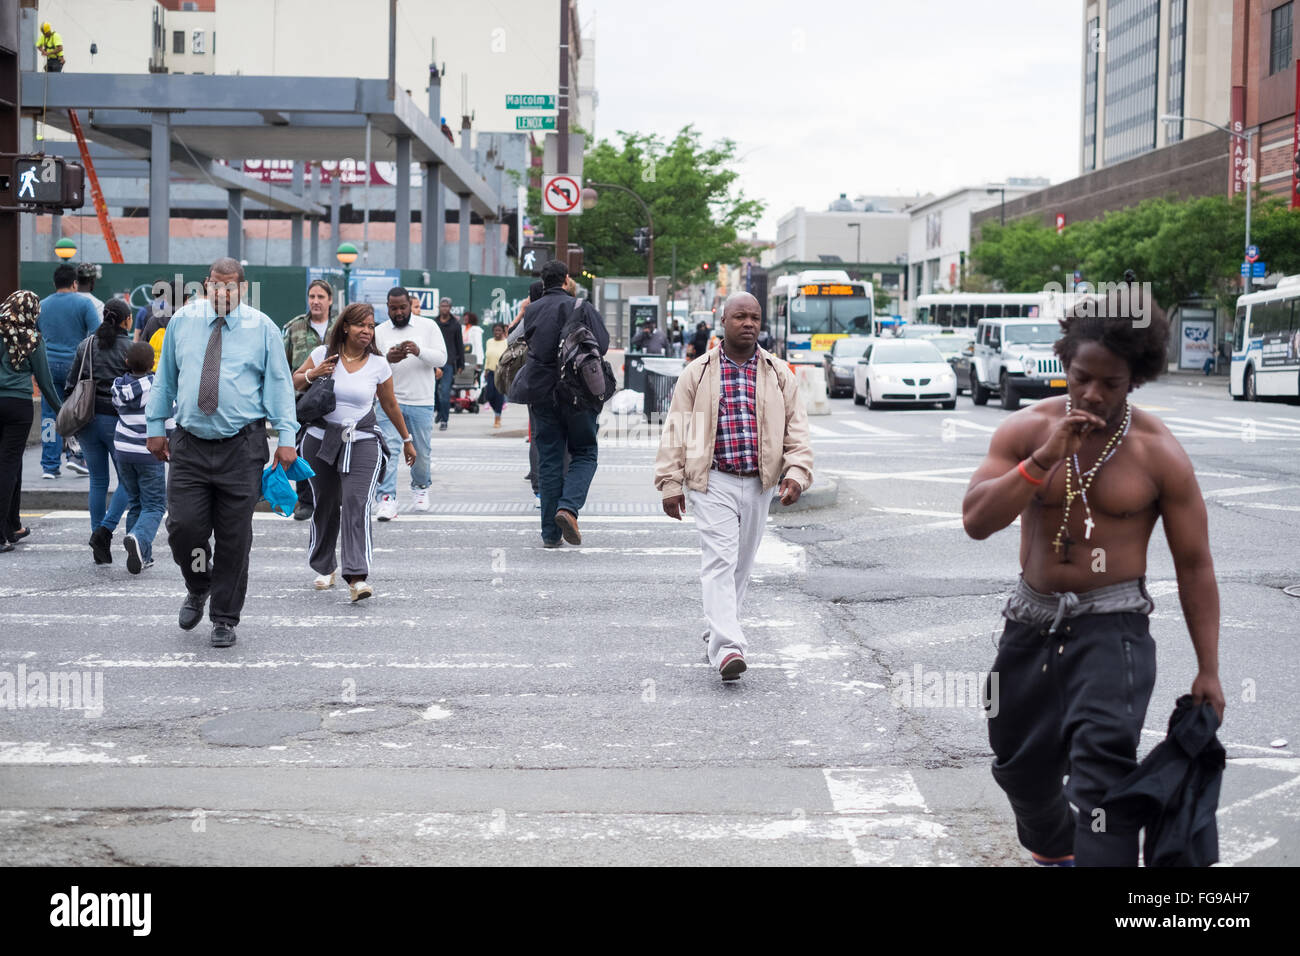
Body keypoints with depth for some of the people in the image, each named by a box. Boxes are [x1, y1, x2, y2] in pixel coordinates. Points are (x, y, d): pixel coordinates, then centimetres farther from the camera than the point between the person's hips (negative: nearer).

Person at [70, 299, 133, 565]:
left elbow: (70, 386, 8)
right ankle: (104, 531, -12)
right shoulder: (130, 349, -6)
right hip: (117, 420, -5)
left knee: (98, 481, 11)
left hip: (87, 420, 5)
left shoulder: (86, 346, 7)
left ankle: (100, 551, 12)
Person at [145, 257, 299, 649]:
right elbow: (165, 378, 16)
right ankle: (198, 590, 26)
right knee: (183, 526, -5)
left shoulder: (261, 328, 2)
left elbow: (279, 383, 1)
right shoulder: (183, 322, 8)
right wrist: (155, 425, 15)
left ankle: (225, 620, 17)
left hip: (241, 448, -2)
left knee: (234, 536, 3)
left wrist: (286, 437, -5)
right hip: (189, 444, 2)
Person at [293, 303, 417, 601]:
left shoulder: (378, 364, 2)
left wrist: (407, 439, 22)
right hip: (321, 440, 1)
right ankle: (326, 568, 32)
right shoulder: (323, 354, 1)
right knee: (325, 506, 10)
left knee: (357, 505, -18)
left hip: (362, 442, -1)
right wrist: (312, 375, -11)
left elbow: (390, 405, 15)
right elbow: (293, 383, 10)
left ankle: (357, 577, -25)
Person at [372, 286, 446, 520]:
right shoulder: (379, 332, 6)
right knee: (388, 449, -11)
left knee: (422, 451, 11)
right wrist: (387, 358, -23)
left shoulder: (428, 326, 3)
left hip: (421, 402, 0)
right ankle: (387, 499, -13)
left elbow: (441, 358, -5)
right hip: (390, 401, 0)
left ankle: (420, 487, 36)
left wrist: (419, 351, -25)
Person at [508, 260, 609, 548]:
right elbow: (602, 345, -10)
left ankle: (551, 532, 7)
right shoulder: (581, 308, -6)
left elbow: (524, 346, 11)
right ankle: (568, 506, -14)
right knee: (584, 454, 11)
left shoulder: (532, 311, 5)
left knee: (548, 461, 8)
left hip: (541, 393, 3)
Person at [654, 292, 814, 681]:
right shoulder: (697, 373, 2)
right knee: (719, 561, -14)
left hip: (759, 484, 3)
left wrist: (796, 473, -7)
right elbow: (675, 430, 3)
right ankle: (727, 647, -22)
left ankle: (718, 630, 28)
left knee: (742, 563, 12)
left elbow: (797, 429, 8)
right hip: (713, 482, -3)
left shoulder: (779, 374, 8)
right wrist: (671, 483, -2)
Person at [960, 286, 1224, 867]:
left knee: (1103, 758, -25)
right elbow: (976, 521, -13)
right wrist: (1044, 459, -25)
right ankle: (1053, 847, 48)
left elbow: (1194, 564, -4)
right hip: (1032, 620, 4)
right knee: (1019, 762, 18)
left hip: (1112, 625, -4)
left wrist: (1207, 670, -6)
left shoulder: (1159, 454, -9)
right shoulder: (1026, 430, -3)